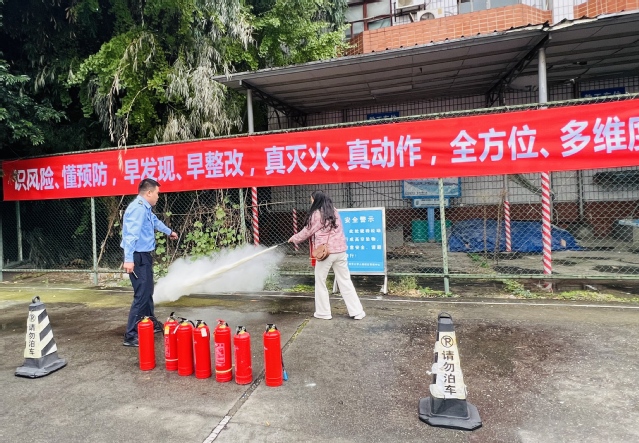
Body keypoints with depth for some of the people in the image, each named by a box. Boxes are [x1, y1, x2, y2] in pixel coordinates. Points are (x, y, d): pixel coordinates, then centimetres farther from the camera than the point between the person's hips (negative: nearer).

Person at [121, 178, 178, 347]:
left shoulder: (145, 208, 14)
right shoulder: (138, 208, -19)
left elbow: (155, 221, 35)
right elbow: (131, 234, -29)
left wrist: (169, 232, 52)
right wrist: (129, 259, -37)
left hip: (144, 256, 11)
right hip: (138, 257, -11)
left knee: (147, 292, 21)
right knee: (141, 295, -9)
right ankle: (131, 335, -3)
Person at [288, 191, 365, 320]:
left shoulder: (316, 214, -7)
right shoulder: (334, 211, 13)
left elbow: (308, 231, 4)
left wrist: (294, 238, 21)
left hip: (325, 252, -6)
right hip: (340, 250, 6)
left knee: (320, 282, 10)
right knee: (345, 282, 11)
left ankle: (323, 312, 17)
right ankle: (357, 312, 12)